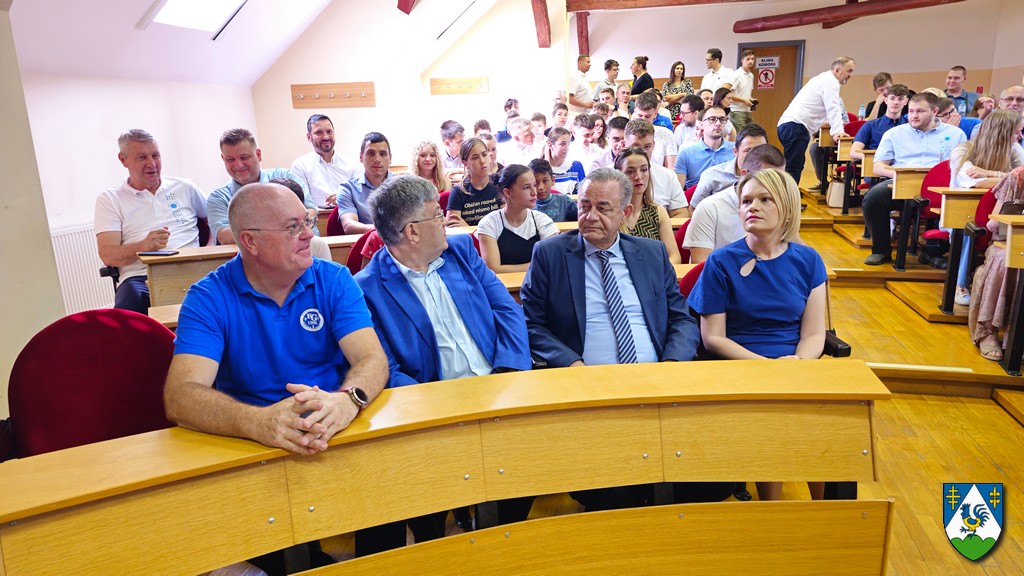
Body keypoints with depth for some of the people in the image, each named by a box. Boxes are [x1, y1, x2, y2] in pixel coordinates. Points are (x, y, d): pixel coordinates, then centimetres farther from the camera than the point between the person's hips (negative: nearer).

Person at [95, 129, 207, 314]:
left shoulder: (184, 188, 21)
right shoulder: (109, 199, 15)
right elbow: (108, 256, 4)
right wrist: (143, 246, -17)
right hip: (140, 277, -1)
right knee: (128, 304, -39)